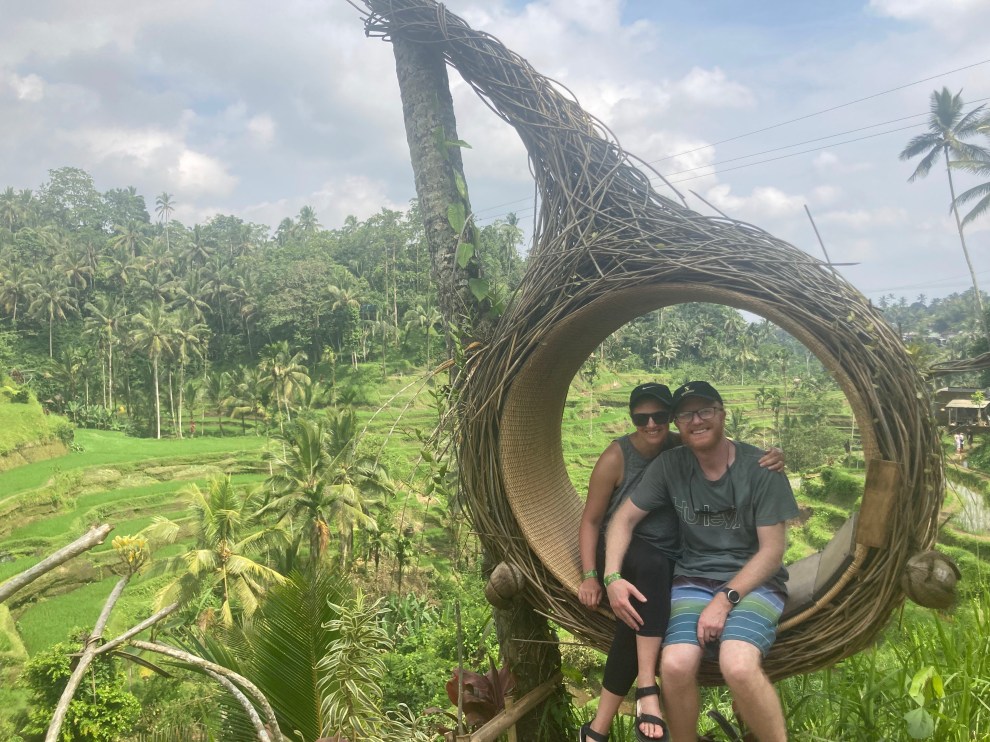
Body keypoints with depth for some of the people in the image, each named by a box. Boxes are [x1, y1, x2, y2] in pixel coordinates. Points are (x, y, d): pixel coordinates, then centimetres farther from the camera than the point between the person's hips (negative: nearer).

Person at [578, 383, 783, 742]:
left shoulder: (681, 448, -1)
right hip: (620, 549, -3)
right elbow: (591, 520, -5)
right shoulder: (616, 457, -10)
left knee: (636, 617, -29)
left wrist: (770, 458, -24)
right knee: (653, 564, -39)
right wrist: (590, 575, -16)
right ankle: (647, 688, -38)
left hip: (666, 559, 3)